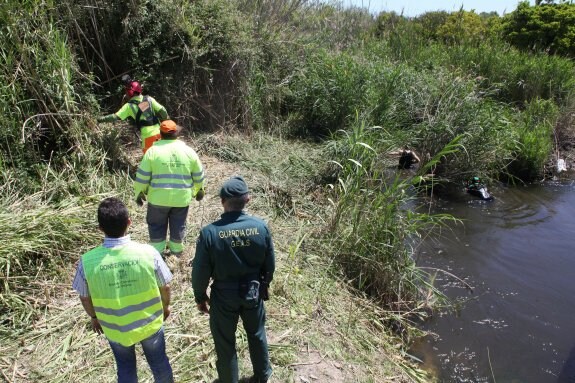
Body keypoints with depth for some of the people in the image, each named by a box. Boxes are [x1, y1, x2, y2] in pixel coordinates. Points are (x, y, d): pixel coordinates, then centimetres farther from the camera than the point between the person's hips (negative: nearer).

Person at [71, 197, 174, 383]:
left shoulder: (88, 261, -25)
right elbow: (165, 288, -12)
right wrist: (165, 307, 10)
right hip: (150, 323, 0)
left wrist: (94, 317, 14)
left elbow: (85, 298, -8)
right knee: (158, 361, 27)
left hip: (115, 328, 1)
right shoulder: (148, 253, -27)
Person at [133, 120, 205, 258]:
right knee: (178, 225, 19)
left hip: (159, 197, -2)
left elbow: (142, 176, -6)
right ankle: (176, 251, 33)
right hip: (182, 197, 2)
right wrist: (199, 190, 20)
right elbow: (199, 175, 5)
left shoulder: (153, 150, -8)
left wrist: (139, 193, 8)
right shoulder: (188, 151, -2)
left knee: (157, 225, 17)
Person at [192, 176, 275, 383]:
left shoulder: (210, 232, -24)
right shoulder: (261, 227, -16)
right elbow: (270, 264, -3)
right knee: (257, 334, 27)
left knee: (225, 342, 19)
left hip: (224, 295, -3)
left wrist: (200, 297, 5)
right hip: (253, 292, 3)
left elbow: (200, 271, -13)